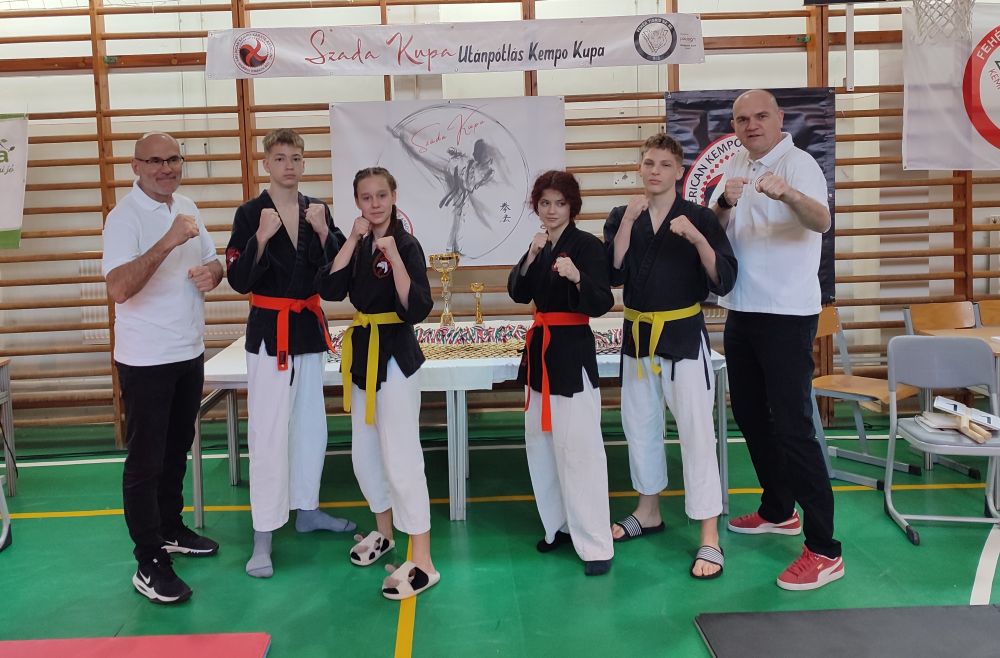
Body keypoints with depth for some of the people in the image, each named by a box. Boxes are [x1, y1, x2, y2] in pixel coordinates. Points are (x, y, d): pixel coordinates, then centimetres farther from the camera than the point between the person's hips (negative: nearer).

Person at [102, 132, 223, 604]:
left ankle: (170, 529, 36)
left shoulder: (187, 208, 7)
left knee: (177, 450, 19)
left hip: (189, 352, 7)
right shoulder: (125, 216, -16)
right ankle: (150, 563, 6)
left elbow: (211, 261, 18)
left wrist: (212, 273, -7)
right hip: (146, 359, -7)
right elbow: (117, 288, -29)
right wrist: (168, 242, -37)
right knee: (145, 461, 0)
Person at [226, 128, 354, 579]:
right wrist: (262, 237, -26)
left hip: (309, 327, 6)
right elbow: (238, 281, -14)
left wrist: (323, 231, -15)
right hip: (269, 331, -5)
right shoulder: (250, 213, -8)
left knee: (311, 426, 16)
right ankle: (263, 537, 1)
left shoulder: (316, 210, 5)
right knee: (269, 435, -7)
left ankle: (307, 509, 33)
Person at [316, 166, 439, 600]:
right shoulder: (360, 244, 7)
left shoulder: (406, 245, -13)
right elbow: (330, 290, -7)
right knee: (365, 454, 18)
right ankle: (384, 532, 38)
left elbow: (417, 309, -23)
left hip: (395, 354, -8)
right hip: (362, 351, 8)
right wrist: (353, 240, -10)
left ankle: (422, 563, -3)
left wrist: (394, 257, -28)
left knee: (400, 457, -9)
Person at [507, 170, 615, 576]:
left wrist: (577, 276, -36)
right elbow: (519, 293, 3)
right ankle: (560, 525, 26)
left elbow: (601, 304, -17)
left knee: (579, 447, -11)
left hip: (573, 352, -8)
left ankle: (596, 545, -6)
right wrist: (531, 256, -11)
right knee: (541, 444, 13)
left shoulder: (587, 245, -10)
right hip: (542, 348, 8)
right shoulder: (541, 246, 12)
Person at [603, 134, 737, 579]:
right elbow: (613, 274, -9)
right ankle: (648, 513, 36)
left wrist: (696, 237, -24)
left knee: (696, 433, -6)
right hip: (638, 336, 5)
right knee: (639, 426, 16)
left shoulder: (699, 217, -5)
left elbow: (723, 281, -11)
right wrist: (628, 221, -16)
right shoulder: (622, 217, 4)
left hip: (684, 337, -4)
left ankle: (710, 538, 2)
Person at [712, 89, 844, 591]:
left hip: (787, 314, -8)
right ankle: (778, 510, 35)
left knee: (792, 426, -10)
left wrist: (785, 193, -51)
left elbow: (821, 220, -31)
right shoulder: (736, 166, 9)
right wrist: (725, 203, -17)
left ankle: (823, 550, -3)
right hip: (742, 310, 8)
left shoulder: (798, 164, -13)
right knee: (749, 413, 16)